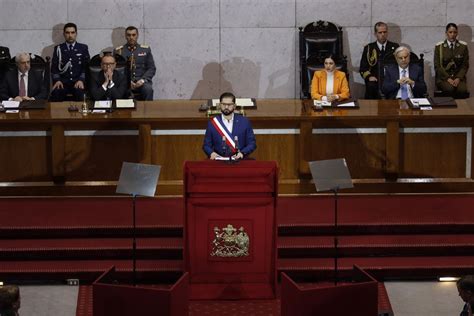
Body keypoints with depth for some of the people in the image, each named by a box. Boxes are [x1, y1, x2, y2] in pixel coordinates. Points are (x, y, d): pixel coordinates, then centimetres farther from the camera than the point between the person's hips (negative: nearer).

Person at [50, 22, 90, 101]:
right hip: (63, 81, 0)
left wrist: (81, 80, -11)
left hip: (78, 81, 0)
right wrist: (57, 80, -10)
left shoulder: (83, 48, 14)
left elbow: (86, 67, 7)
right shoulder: (58, 48, 15)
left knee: (79, 92, -35)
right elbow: (54, 68, 9)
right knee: (55, 92, -33)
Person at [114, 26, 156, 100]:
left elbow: (152, 68, 11)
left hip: (142, 82, 1)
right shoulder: (119, 50, 11)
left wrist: (143, 80, -8)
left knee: (148, 89, -34)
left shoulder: (145, 49, 14)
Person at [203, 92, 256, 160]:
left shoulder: (244, 122, 10)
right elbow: (206, 145, 12)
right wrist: (211, 153, -9)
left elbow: (252, 144, 9)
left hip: (239, 161, -1)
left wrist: (242, 153, -9)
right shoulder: (212, 123, 10)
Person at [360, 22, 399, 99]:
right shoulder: (368, 48, 16)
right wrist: (369, 76, -6)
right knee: (371, 86, -34)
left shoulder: (395, 47, 16)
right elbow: (362, 68, 14)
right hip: (374, 81, 0)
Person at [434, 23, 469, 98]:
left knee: (462, 90, -31)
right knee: (450, 89, -34)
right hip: (443, 76, -1)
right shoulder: (439, 46, 3)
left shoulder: (463, 46, 7)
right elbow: (437, 66, 0)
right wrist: (448, 78, -12)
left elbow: (465, 65, 7)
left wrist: (458, 78, -9)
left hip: (458, 77, 1)